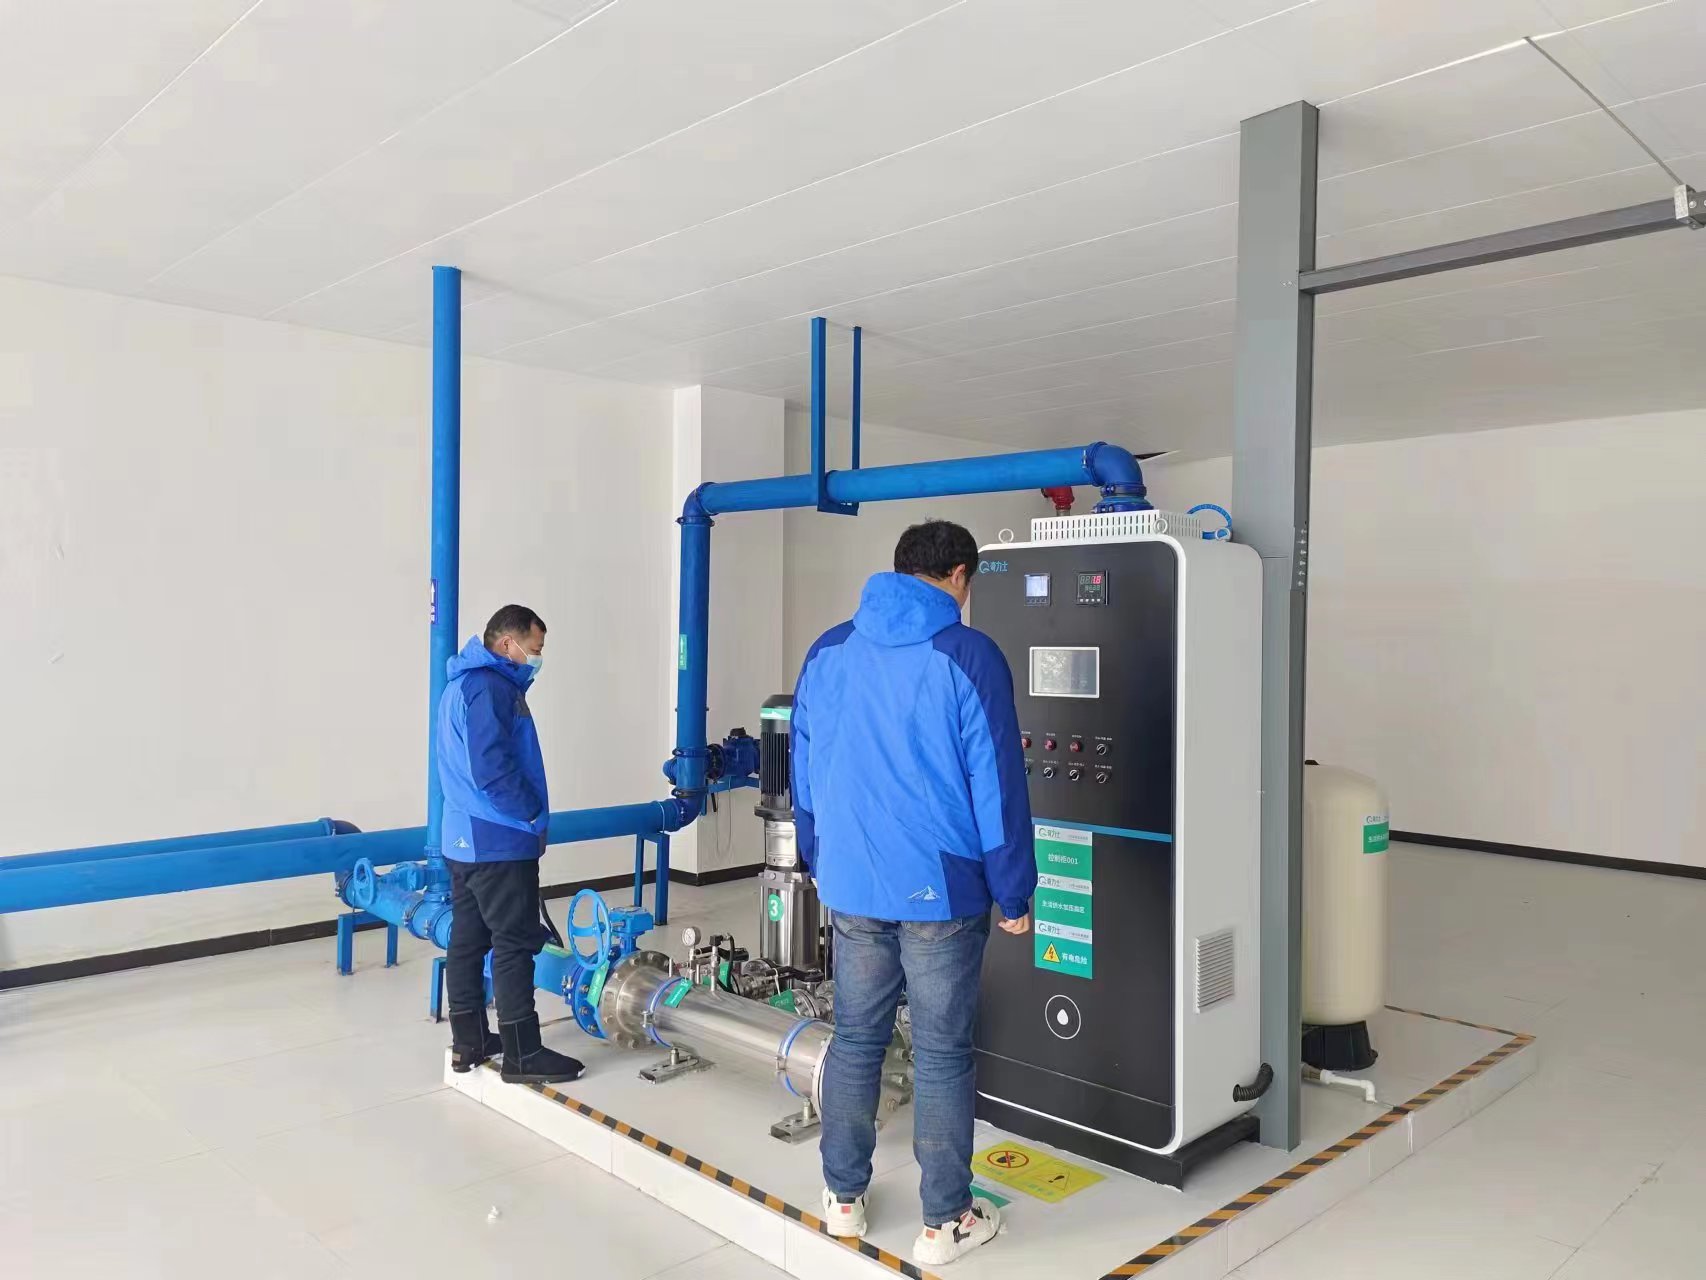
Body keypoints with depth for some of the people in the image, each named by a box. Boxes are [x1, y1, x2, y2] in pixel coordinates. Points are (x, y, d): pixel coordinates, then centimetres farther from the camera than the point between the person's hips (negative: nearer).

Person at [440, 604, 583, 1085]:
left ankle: (469, 1042, 22)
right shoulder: (489, 686, -17)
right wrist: (533, 814, -11)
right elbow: (493, 770, -25)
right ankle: (523, 1054, 2)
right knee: (515, 943, -4)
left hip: (465, 837, 10)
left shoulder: (462, 682, 16)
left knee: (469, 938, 13)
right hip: (498, 841, -10)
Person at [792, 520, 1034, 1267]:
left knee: (855, 1039, 16)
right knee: (941, 1053, 7)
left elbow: (805, 775, 11)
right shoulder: (968, 657, -11)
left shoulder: (828, 652, 5)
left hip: (849, 885, 4)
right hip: (941, 888, -4)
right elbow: (997, 787, -11)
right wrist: (1014, 895, -2)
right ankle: (944, 1222, 20)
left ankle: (843, 1197, 29)